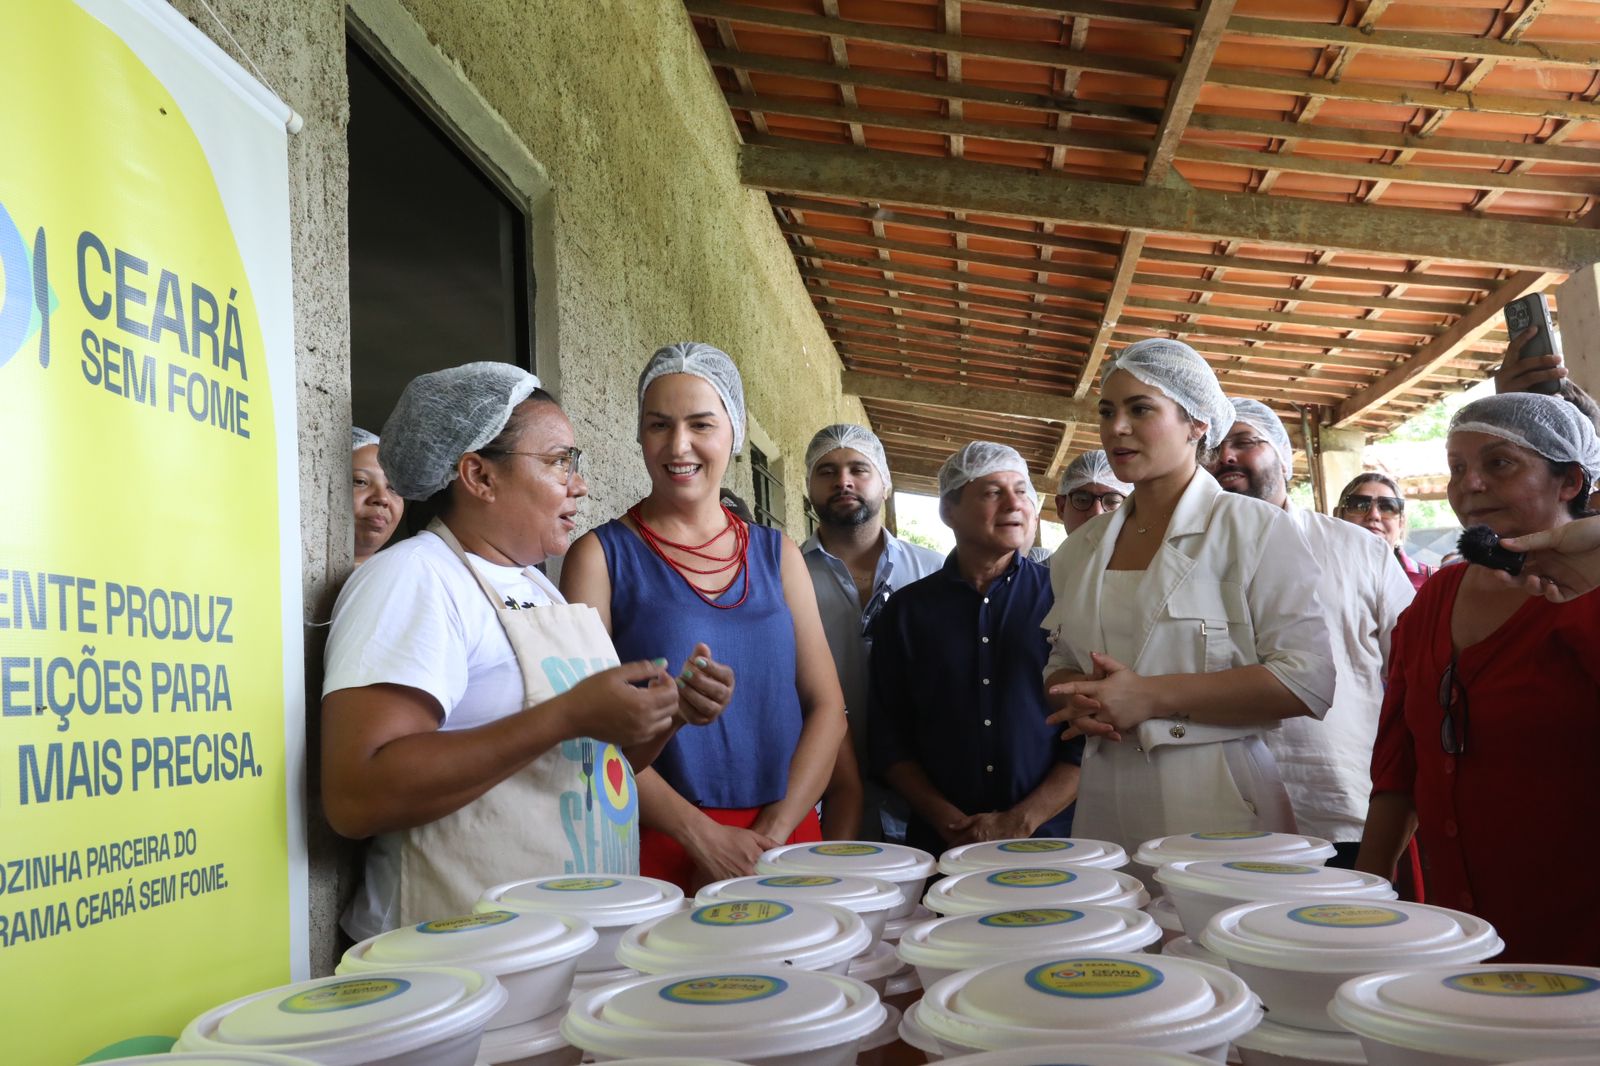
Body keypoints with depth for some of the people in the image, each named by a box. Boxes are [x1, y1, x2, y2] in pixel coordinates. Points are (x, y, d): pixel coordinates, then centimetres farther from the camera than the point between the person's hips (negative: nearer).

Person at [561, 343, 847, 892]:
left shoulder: (777, 555, 7)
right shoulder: (603, 555, -3)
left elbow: (826, 708, 4)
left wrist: (770, 836, -9)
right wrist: (704, 836, -16)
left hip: (784, 841, 3)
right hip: (658, 847, -3)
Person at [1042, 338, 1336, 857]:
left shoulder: (1253, 528, -4)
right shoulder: (1083, 547, 13)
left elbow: (1307, 681, -12)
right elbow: (1059, 665, 20)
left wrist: (1152, 696, -18)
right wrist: (1080, 703, -5)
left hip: (1215, 806, -4)